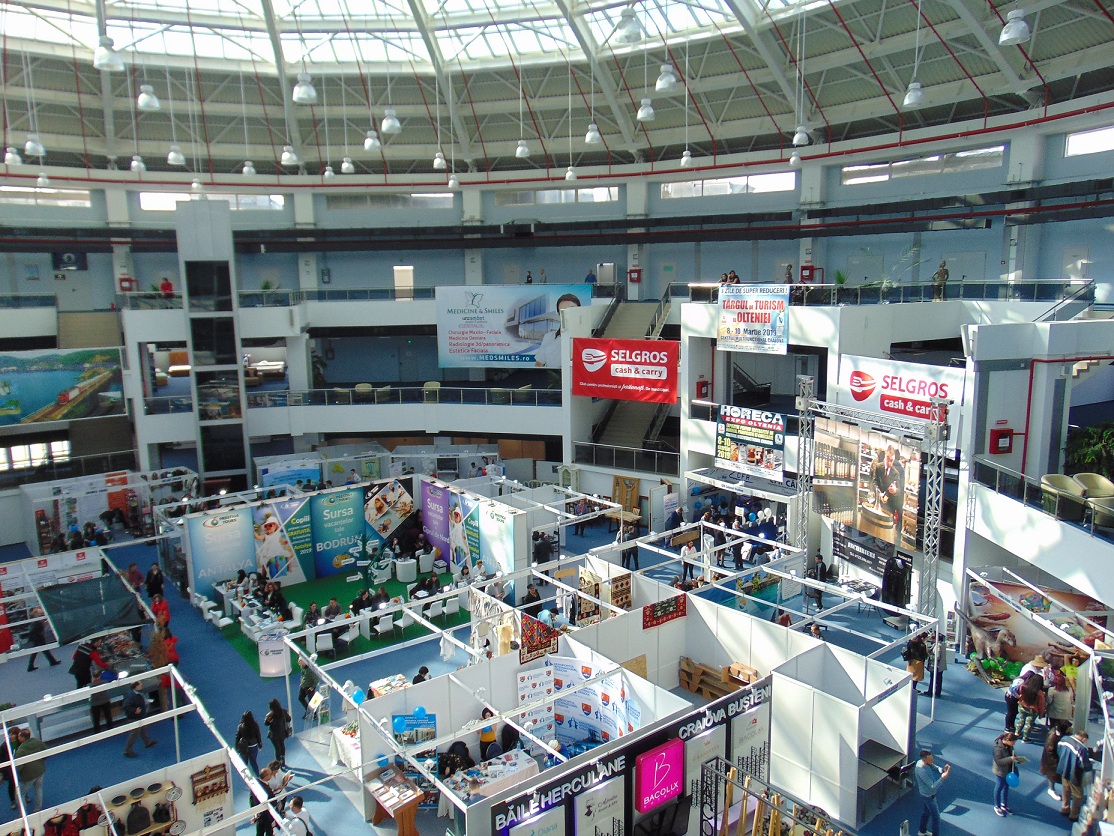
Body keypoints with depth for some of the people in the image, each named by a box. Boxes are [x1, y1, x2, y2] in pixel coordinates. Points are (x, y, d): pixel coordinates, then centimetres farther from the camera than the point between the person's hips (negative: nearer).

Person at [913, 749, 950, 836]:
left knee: (926, 811, 28)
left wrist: (943, 770, -24)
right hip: (928, 796, -9)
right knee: (935, 816, 10)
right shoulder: (922, 771, -38)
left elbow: (936, 769, -2)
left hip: (923, 792, 9)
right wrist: (943, 777, -44)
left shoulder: (922, 762, -11)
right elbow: (933, 786, -35)